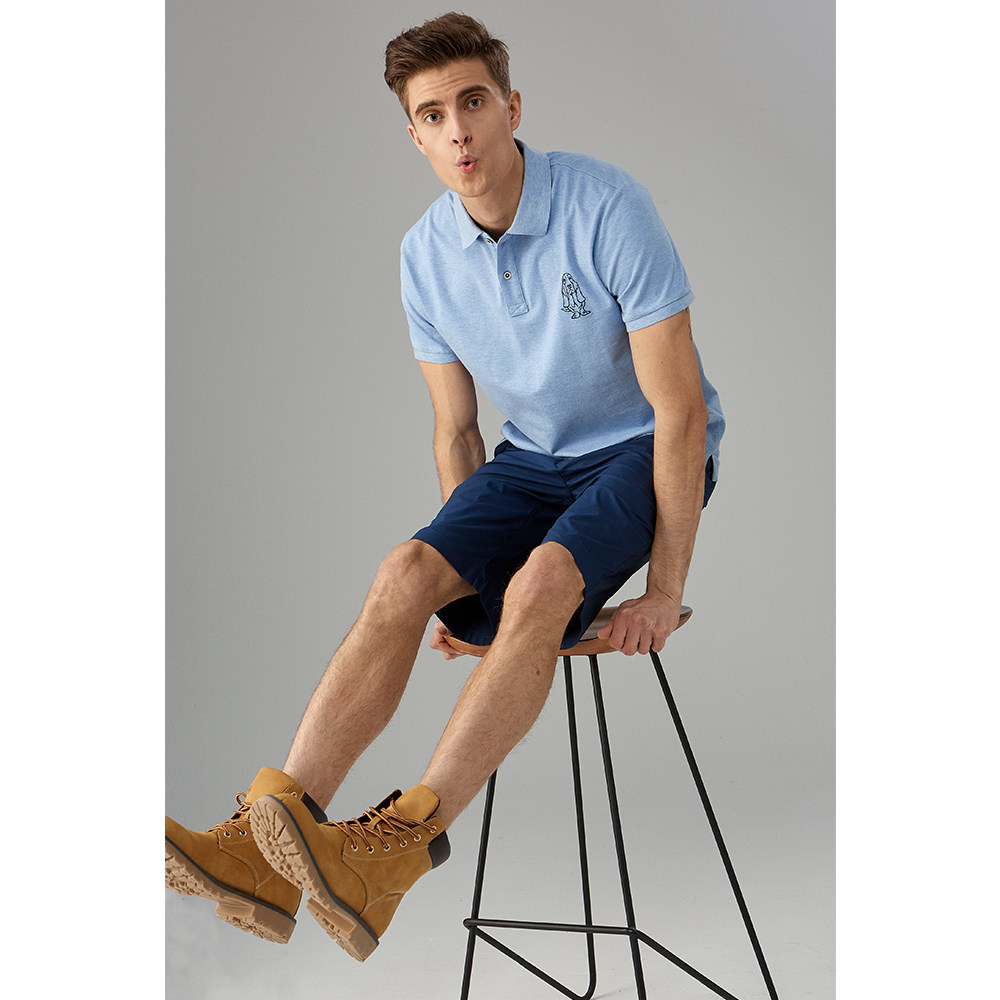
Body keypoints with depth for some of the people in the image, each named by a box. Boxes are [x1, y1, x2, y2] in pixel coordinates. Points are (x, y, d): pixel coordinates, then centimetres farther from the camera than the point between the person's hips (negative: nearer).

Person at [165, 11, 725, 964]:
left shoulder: (608, 208, -21)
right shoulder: (426, 254, -3)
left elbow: (680, 409, -20)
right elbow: (456, 430, 7)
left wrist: (664, 591, -20)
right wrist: (462, 576, 0)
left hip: (644, 454, -5)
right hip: (533, 457, 5)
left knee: (542, 582, -34)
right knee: (406, 575, -22)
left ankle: (396, 849, -41)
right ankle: (268, 837, -31)